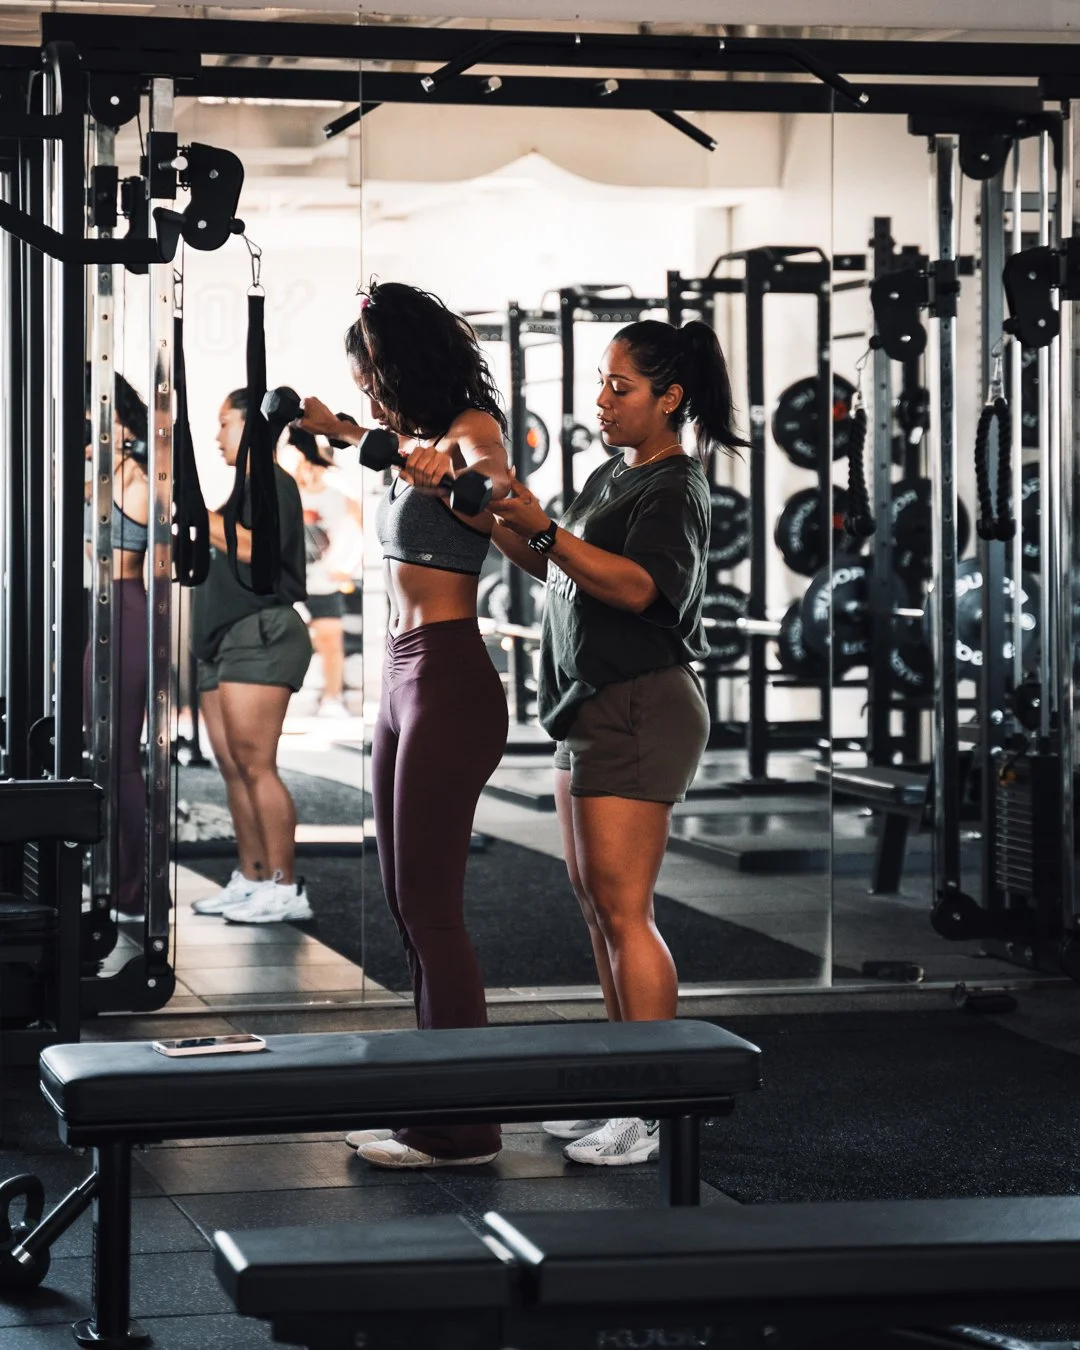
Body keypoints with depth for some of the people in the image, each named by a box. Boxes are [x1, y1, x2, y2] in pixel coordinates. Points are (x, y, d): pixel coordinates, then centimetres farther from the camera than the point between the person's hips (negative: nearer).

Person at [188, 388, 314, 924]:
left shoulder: (272, 483, -6)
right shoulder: (246, 488, 24)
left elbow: (255, 546, -22)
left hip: (259, 633, -10)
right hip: (226, 639, 10)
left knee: (254, 763, -15)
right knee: (233, 766, 8)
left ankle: (284, 888, -16)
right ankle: (250, 880, 11)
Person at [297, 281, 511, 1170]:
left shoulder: (471, 426, -10)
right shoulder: (420, 439, 15)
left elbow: (504, 485, -33)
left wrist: (454, 469, -47)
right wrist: (335, 430, 47)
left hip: (449, 681, -10)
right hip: (404, 677, 10)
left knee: (430, 905, -9)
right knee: (408, 902, 11)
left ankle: (464, 1127, -5)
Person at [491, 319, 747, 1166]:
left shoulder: (675, 488, -11)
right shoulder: (611, 476, 17)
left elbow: (637, 587, -25)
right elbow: (555, 568, 18)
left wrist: (543, 528, -32)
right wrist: (496, 520, 3)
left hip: (641, 708, -10)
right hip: (591, 709, 10)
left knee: (622, 909, -11)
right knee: (596, 903, 11)